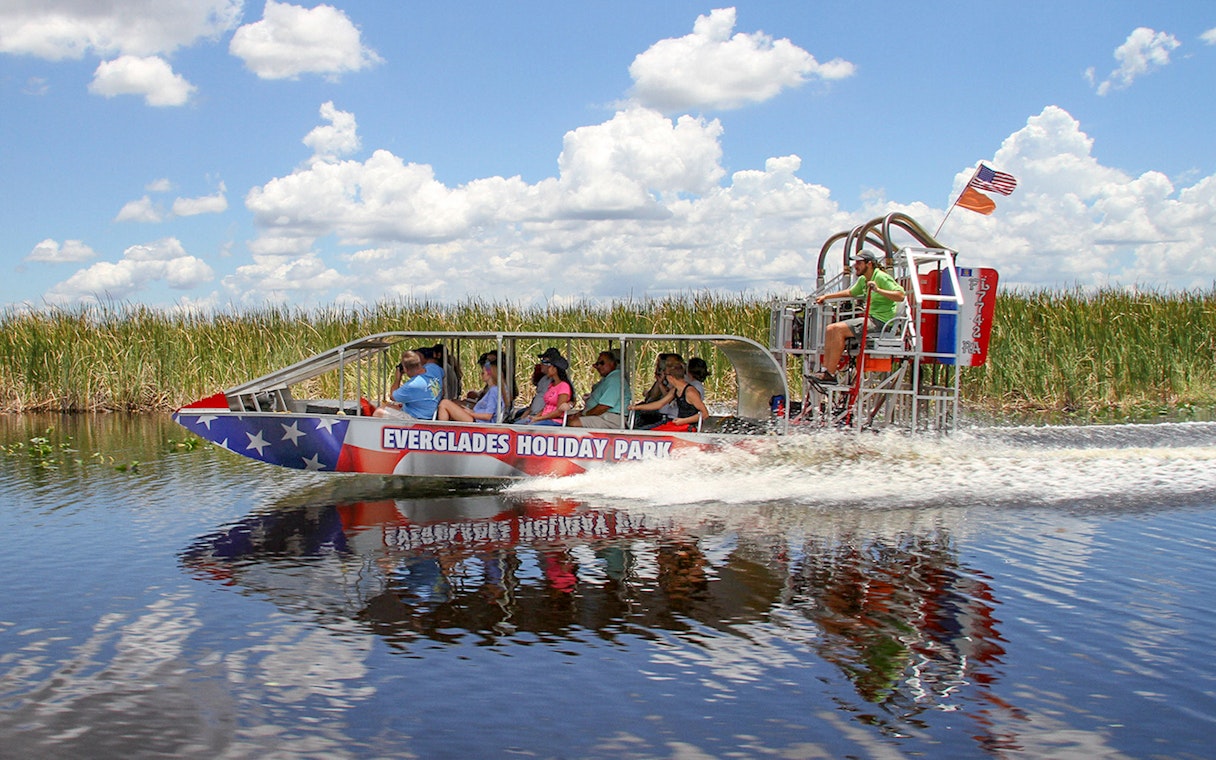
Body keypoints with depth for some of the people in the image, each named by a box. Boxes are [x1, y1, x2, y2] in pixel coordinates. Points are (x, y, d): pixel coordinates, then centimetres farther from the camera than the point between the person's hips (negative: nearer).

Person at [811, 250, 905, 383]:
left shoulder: (882, 277, -12)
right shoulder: (863, 280, 16)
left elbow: (900, 296, -22)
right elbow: (850, 292, 35)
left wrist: (878, 290, -31)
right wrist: (826, 296, 34)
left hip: (880, 321, -10)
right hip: (870, 318, 10)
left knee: (838, 329, -22)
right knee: (830, 329, 1)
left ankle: (830, 374, -20)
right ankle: (825, 370, -4)